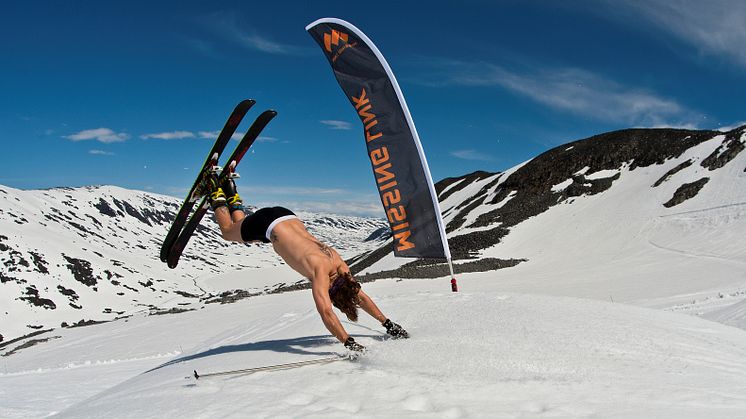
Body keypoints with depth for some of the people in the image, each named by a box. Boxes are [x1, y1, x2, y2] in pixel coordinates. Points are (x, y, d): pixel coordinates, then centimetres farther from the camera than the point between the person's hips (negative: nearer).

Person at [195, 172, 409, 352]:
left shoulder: (339, 264, -17)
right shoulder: (321, 269, -35)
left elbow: (360, 295, -6)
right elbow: (325, 312, -44)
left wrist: (387, 323, -10)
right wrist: (349, 343, -50)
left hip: (287, 217, 5)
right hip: (268, 224, -5)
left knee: (239, 223, 34)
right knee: (227, 231, 24)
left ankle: (232, 195, 52)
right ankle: (216, 192, 38)